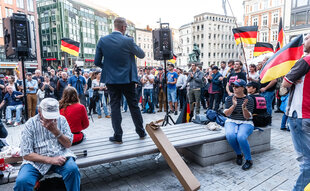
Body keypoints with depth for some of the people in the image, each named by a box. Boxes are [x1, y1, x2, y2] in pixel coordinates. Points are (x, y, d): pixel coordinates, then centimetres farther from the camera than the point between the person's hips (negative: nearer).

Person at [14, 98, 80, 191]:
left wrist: (56, 131, -16)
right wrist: (50, 160, -20)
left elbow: (68, 144, 1)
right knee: (22, 181, -28)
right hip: (38, 160, 0)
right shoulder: (30, 125, -5)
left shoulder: (61, 119, 1)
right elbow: (26, 154, -8)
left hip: (60, 155, 1)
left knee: (73, 169, -29)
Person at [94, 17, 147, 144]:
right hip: (127, 79, -1)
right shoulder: (128, 41, -9)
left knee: (115, 106, 7)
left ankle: (118, 136, 10)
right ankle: (141, 132, 22)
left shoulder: (102, 41, -2)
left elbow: (97, 62, 2)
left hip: (111, 79, 1)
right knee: (134, 105, 11)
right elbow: (142, 55, 4)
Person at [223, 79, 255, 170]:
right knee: (230, 135, -31)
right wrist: (234, 105, -22)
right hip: (231, 122, 2)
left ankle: (249, 160, -10)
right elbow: (226, 113, -5)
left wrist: (244, 108, -27)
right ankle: (238, 154, -3)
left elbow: (247, 117, -7)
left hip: (245, 123, -2)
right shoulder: (229, 98, 4)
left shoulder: (249, 99, -2)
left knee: (241, 137, -33)